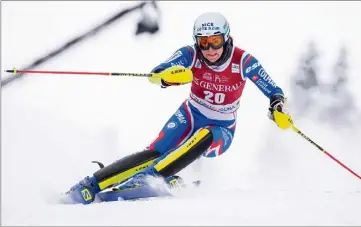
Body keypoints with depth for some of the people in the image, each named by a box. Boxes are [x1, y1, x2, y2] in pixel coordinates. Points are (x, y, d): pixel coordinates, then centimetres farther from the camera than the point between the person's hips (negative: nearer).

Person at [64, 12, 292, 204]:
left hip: (221, 132, 0)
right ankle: (90, 186, -32)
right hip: (191, 117, 1)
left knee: (203, 138, -37)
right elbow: (156, 74, -28)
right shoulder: (191, 54, -16)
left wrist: (277, 108, -34)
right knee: (155, 152, -25)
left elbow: (274, 92, -12)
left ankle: (148, 177, -43)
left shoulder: (243, 61, -19)